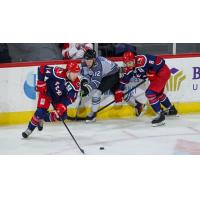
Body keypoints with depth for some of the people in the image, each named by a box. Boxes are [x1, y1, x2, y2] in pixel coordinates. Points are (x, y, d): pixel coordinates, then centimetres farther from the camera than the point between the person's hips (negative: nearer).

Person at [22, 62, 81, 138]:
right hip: (46, 91, -5)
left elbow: (70, 98, -18)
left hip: (59, 97, 5)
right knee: (41, 111, -18)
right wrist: (41, 84, -23)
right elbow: (42, 69, -26)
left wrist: (61, 107, -31)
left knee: (62, 116, -5)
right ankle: (29, 129, 4)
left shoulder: (76, 83, -20)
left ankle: (41, 119, 19)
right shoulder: (59, 73, -34)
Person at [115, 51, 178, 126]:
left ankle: (160, 115, -13)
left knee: (150, 93, -18)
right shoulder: (130, 68, -2)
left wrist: (152, 72, -23)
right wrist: (119, 91, 1)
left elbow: (159, 61, -29)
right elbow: (125, 79, 7)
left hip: (162, 72, -10)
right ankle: (171, 109, 51)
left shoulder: (142, 60, -31)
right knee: (158, 93, 28)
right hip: (156, 74, 10)